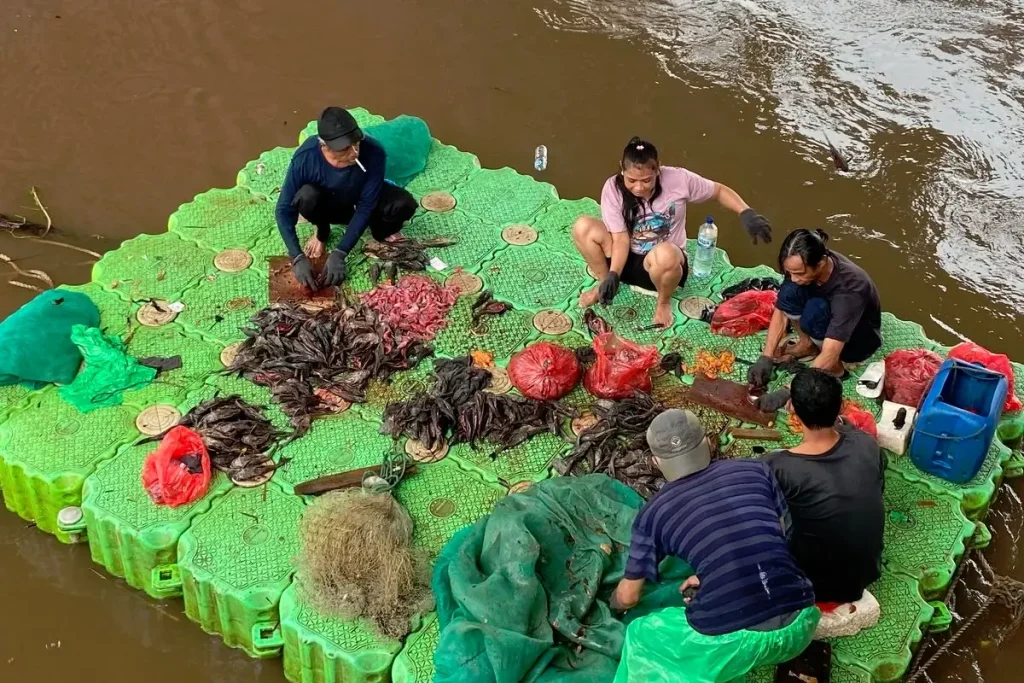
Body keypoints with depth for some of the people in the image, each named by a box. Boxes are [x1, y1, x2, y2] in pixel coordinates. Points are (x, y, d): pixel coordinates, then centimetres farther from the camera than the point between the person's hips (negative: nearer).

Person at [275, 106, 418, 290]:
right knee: (306, 197, -35)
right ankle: (322, 232, -1)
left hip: (361, 201, 0)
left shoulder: (373, 153, -35)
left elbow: (365, 208, -28)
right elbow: (284, 210, -27)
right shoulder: (305, 157, -34)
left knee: (404, 204, -30)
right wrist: (298, 257, -37)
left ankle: (380, 230, 5)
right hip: (328, 205, 0)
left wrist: (339, 254, -34)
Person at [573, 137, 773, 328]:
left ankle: (664, 300, -6)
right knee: (583, 227, -24)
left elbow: (719, 190, -4)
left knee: (665, 254, -41)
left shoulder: (678, 179, -18)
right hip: (627, 260, 2)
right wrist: (612, 275, -30)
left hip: (664, 264, -2)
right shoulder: (613, 188, -15)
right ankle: (603, 282, 3)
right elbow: (621, 238, -15)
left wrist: (746, 213, -21)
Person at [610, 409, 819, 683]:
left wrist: (614, 603, 41)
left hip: (733, 639, -3)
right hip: (799, 626, 3)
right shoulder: (755, 470, 10)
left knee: (641, 636, 25)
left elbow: (628, 596, 17)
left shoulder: (654, 512, 6)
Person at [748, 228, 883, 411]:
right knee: (789, 292, -24)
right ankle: (806, 344, -1)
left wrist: (787, 392, -45)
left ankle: (838, 365, -11)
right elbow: (781, 312, -12)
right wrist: (765, 359, -22)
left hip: (860, 339, -5)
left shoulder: (849, 288, -40)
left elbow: (829, 356, -43)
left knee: (816, 309, -35)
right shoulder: (801, 267, -24)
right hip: (828, 324, 5)